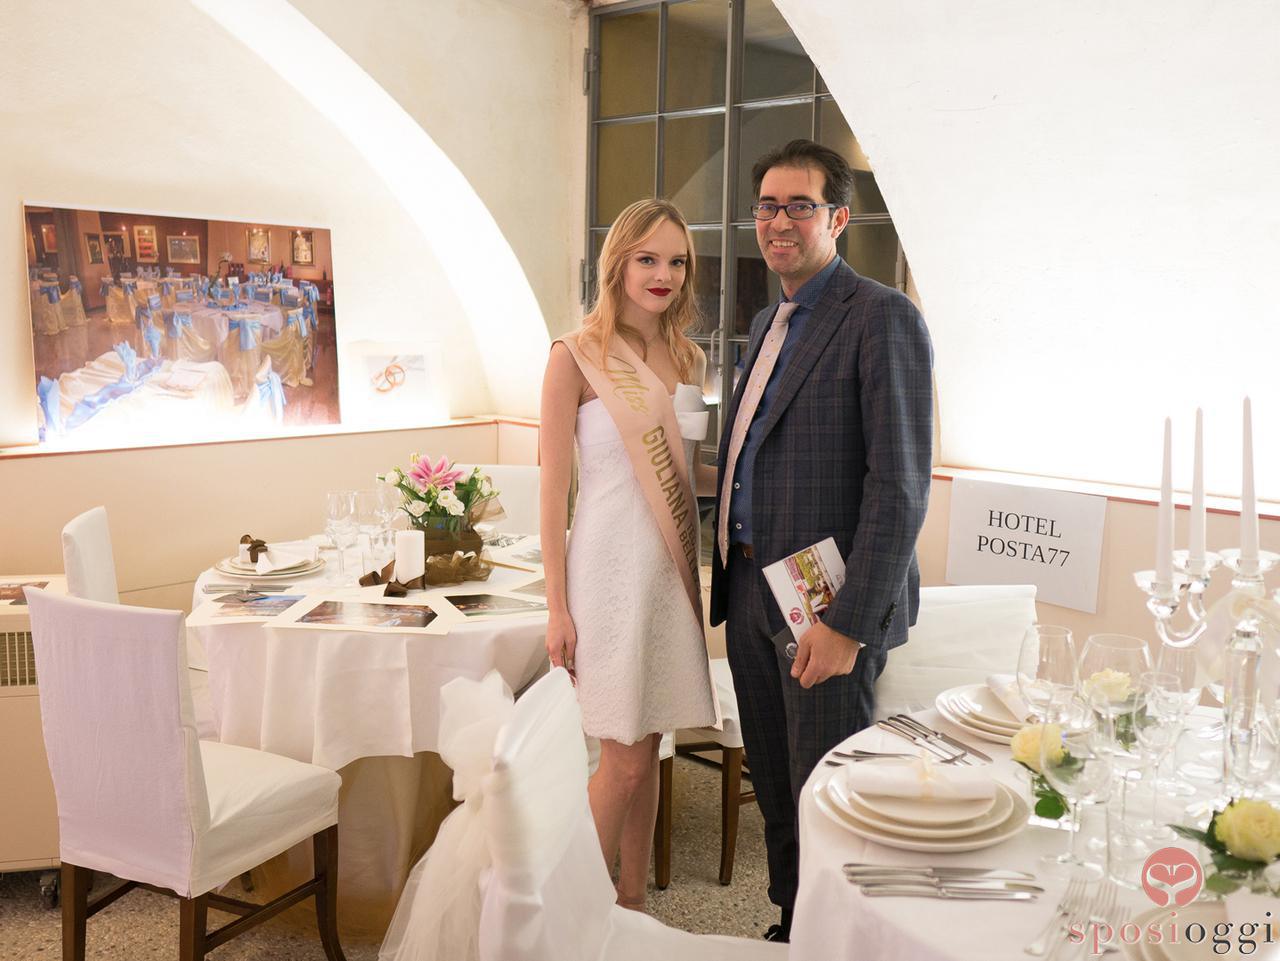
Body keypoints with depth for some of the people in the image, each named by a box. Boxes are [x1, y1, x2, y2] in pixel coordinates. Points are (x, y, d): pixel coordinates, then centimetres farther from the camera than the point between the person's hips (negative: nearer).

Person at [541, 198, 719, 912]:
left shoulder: (689, 359, 9)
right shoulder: (576, 357, -8)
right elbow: (554, 489, -9)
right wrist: (557, 608, -11)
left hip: (672, 565, 6)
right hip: (612, 566, -6)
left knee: (648, 748, 14)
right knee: (624, 761, 0)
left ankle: (632, 903, 30)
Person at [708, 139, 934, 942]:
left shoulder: (884, 319, -12)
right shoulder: (768, 321, 15)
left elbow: (900, 487, -19)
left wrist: (848, 623, -22)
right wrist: (731, 574, 12)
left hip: (826, 605, -8)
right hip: (752, 593, 8)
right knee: (774, 788, 19)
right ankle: (790, 929, 37)